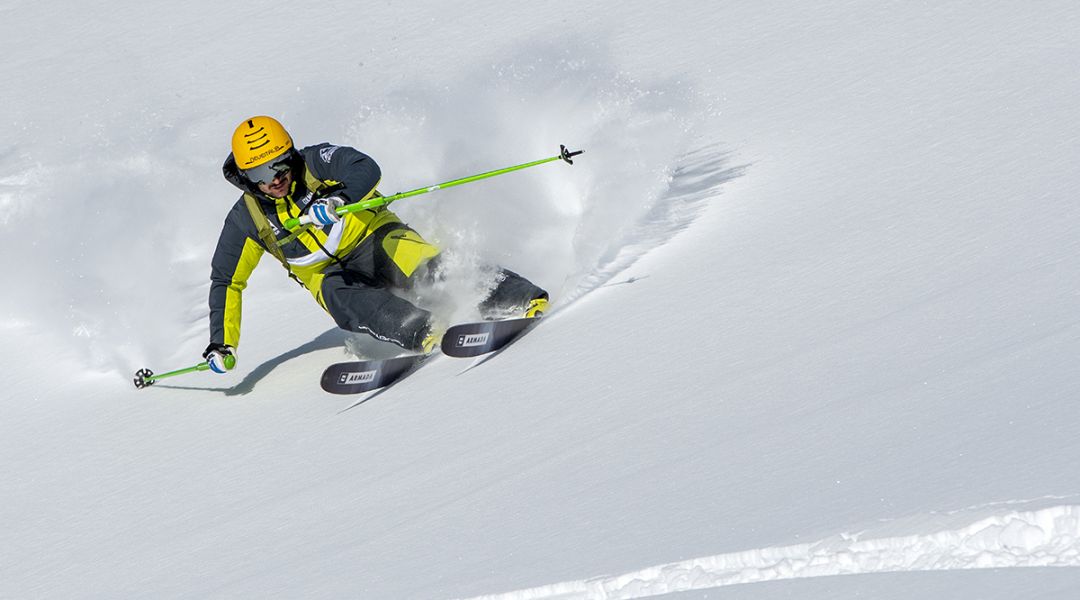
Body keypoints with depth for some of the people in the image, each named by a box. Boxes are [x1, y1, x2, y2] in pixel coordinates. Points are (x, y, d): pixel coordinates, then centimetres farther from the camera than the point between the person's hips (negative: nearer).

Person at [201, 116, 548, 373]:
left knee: (423, 264, -31)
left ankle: (517, 297, -40)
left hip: (373, 237, -2)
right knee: (339, 295, -34)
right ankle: (420, 332, -52)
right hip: (330, 274, 2)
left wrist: (339, 200, -46)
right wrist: (222, 344, 1)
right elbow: (226, 282, 7)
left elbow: (366, 170, -26)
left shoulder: (315, 163, -10)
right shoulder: (246, 220, -2)